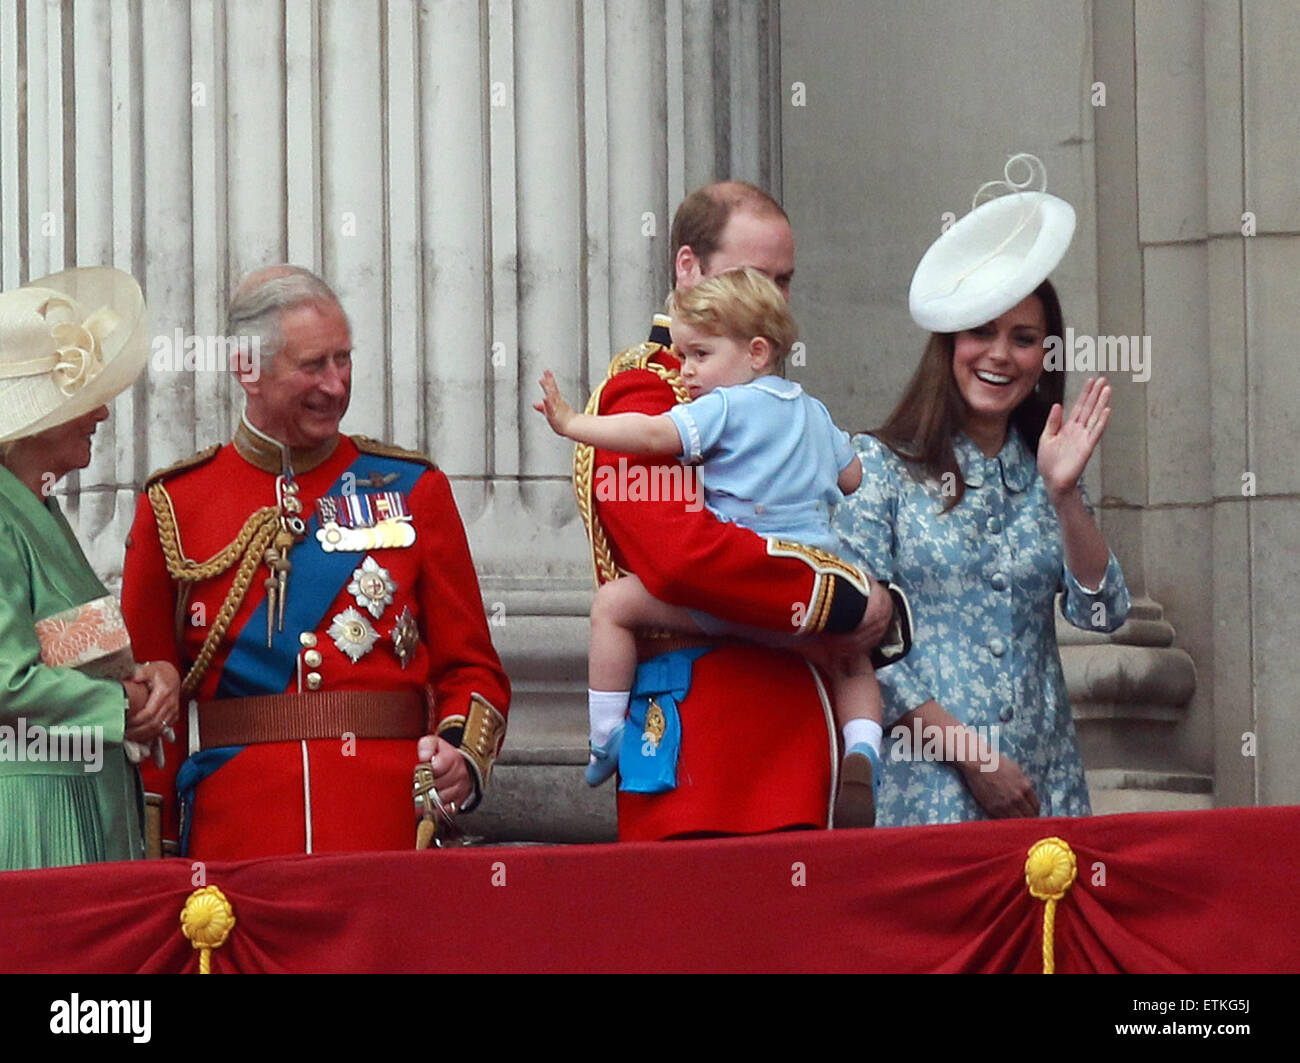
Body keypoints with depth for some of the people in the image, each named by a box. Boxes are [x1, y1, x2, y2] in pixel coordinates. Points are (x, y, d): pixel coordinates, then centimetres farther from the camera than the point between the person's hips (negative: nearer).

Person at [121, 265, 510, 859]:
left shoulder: (413, 492, 8)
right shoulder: (173, 506, 5)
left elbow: (470, 669, 9)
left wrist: (461, 754, -12)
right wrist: (153, 859, -1)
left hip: (391, 833, 0)